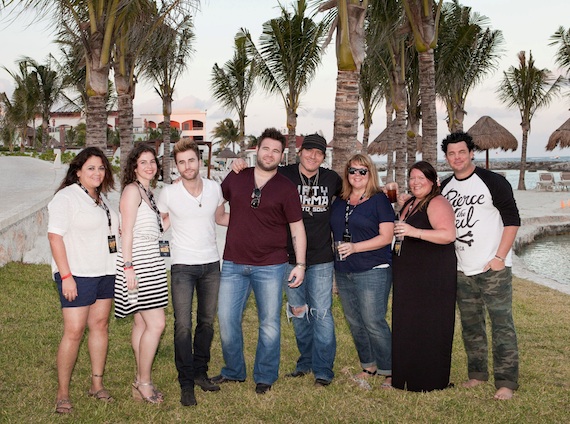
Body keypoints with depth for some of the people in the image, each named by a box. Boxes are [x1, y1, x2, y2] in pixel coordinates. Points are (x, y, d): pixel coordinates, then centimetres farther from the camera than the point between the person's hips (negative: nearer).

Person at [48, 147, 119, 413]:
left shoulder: (101, 199, 15)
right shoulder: (67, 197, -8)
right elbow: (55, 236, -15)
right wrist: (66, 276, -19)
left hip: (104, 272, 7)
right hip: (77, 274, -7)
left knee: (100, 325, 9)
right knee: (74, 332, -8)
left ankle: (97, 384, 20)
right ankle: (62, 394, 2)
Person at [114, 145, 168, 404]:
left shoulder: (148, 191, 18)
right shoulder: (132, 189, -9)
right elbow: (127, 231, -16)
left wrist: (173, 217, 11)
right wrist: (128, 266, -20)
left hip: (151, 261, 9)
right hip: (138, 261, -9)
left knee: (142, 323, 11)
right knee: (156, 323, -11)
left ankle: (141, 381, 18)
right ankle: (144, 383, 0)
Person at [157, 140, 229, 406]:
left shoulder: (214, 188, 0)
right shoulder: (168, 194, -8)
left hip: (211, 264, 3)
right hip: (183, 266, -3)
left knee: (207, 322, 12)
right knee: (183, 326, -6)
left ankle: (200, 372, 27)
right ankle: (186, 383, 5)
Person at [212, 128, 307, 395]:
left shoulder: (286, 188, 0)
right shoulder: (235, 178, 6)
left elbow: (297, 228, 1)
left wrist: (300, 264, -4)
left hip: (270, 265, -2)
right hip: (233, 263, 2)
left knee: (270, 323, 5)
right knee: (226, 320, 5)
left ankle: (264, 377, 22)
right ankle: (233, 371, 25)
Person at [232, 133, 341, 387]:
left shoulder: (331, 179, 4)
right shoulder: (283, 176, -2)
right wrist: (239, 167, -17)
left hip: (321, 260, -1)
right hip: (289, 258, 1)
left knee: (321, 313, -2)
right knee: (298, 313, 12)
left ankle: (323, 369, 9)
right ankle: (305, 363, 28)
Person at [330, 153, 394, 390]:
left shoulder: (379, 200, -3)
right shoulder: (339, 202, 14)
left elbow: (387, 236, -9)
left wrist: (354, 247, -18)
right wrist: (332, 272, 17)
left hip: (372, 272, -6)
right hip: (343, 273, 6)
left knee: (374, 322, -8)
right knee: (355, 323, 10)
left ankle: (389, 372, 4)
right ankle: (369, 367, 24)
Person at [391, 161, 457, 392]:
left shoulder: (437, 203, -11)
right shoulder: (409, 204, 17)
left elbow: (449, 234, -25)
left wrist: (414, 232, -32)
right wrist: (397, 230, 14)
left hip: (433, 276, -9)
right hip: (409, 276, 9)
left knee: (428, 327, -3)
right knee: (406, 326, 12)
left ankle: (430, 381, 7)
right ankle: (406, 376, 23)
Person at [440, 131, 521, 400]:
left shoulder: (492, 182, -6)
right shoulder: (444, 188, 10)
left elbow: (512, 220, -8)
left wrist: (499, 257, -14)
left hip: (493, 268, -6)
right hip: (461, 270, 6)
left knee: (502, 324, -4)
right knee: (470, 325, 13)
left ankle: (506, 382, 2)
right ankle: (477, 373, 26)